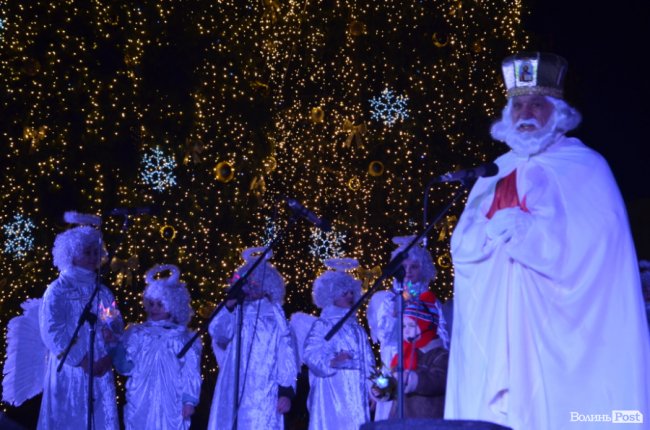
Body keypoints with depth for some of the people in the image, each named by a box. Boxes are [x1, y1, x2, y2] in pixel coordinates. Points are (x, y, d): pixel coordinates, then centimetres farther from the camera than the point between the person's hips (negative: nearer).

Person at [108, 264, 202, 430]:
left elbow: (190, 374, 0)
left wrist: (189, 401, -6)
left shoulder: (183, 338, 1)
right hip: (141, 405, 3)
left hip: (170, 405, -2)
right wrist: (115, 345, -7)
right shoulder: (136, 334, 8)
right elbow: (125, 367, 5)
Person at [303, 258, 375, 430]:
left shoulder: (356, 328, 18)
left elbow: (367, 362, 18)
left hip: (356, 396, 7)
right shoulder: (322, 326, -3)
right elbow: (311, 355, -16)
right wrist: (332, 362, -32)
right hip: (333, 396, -6)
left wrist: (372, 390, 12)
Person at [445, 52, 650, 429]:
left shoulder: (585, 167, 3)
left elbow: (592, 241, -10)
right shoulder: (495, 174, 17)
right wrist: (494, 227, -9)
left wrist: (524, 228, -14)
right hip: (495, 324, 5)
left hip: (557, 324, -5)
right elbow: (462, 246, 11)